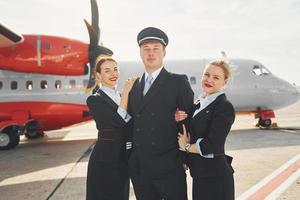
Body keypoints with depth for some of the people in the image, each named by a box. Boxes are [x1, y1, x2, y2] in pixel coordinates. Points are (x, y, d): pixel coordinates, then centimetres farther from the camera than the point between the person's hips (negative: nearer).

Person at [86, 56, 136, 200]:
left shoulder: (121, 96, 10)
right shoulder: (94, 99, -11)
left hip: (123, 159, 7)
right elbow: (120, 121, -22)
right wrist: (126, 92, -17)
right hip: (104, 160, -6)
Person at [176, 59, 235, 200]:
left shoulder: (225, 106, -16)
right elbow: (190, 133, 12)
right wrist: (179, 121, -7)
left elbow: (212, 145, -22)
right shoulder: (199, 103, 8)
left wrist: (186, 147, -7)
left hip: (215, 176, -7)